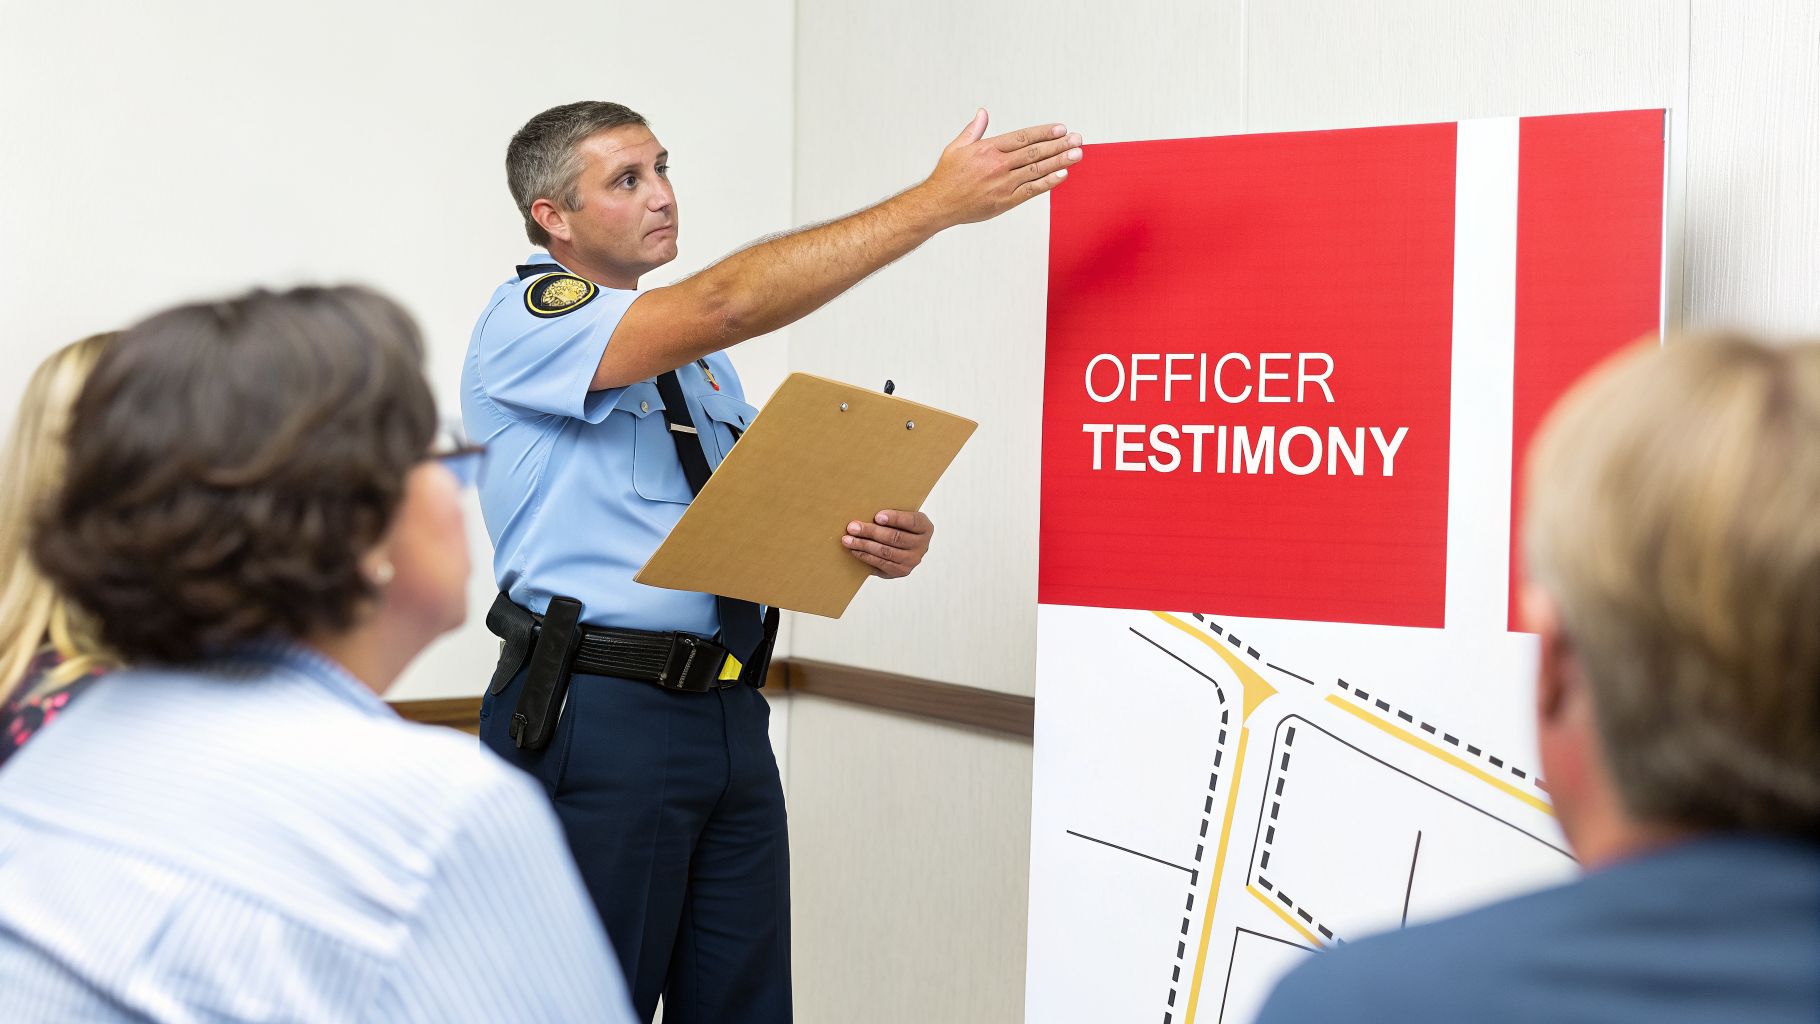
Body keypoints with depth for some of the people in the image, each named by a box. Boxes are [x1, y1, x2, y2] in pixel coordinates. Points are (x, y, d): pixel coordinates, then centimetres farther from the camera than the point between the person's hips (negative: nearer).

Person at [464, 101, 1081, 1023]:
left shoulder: (701, 360, 20)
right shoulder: (526, 323, -7)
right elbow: (727, 303, -22)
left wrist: (878, 542, -5)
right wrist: (939, 201, -22)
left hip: (731, 716, 7)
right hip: (596, 714, -7)